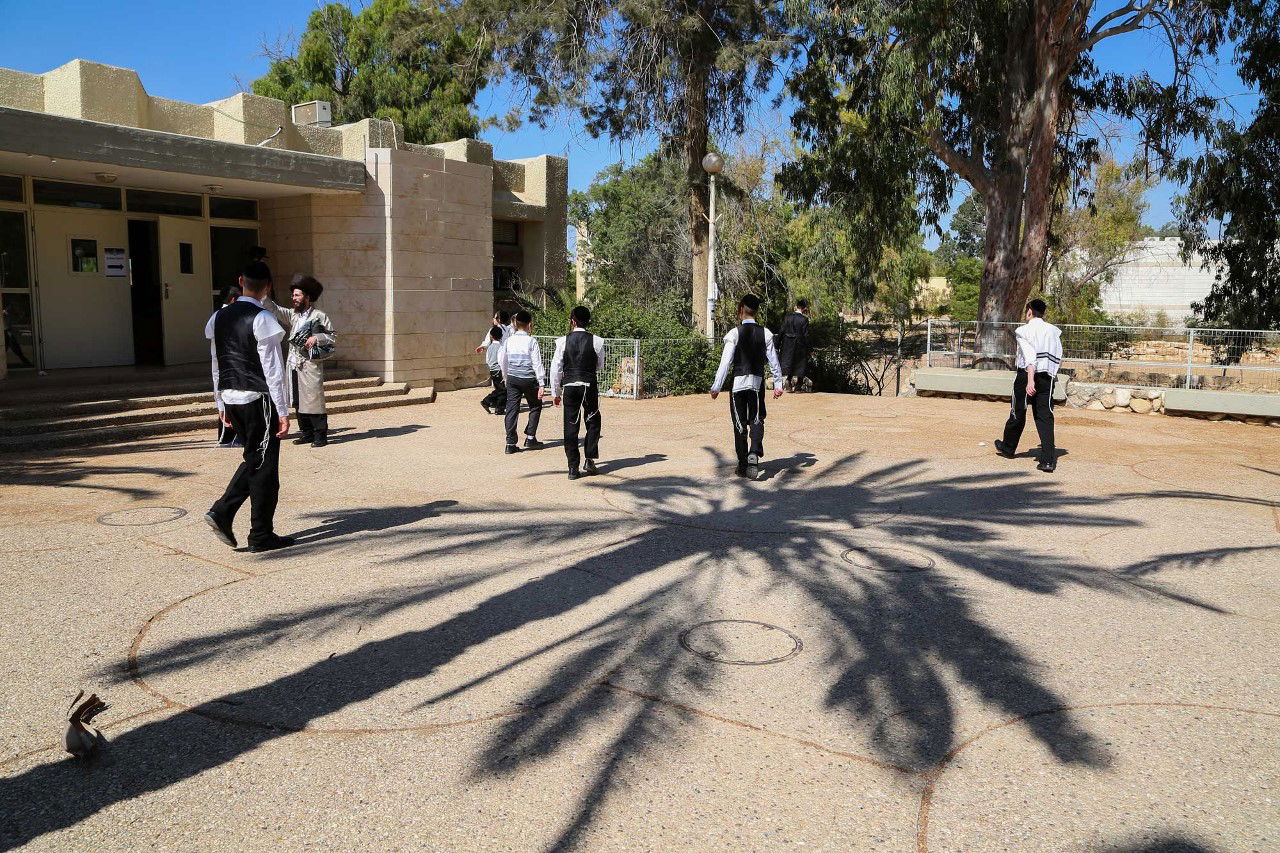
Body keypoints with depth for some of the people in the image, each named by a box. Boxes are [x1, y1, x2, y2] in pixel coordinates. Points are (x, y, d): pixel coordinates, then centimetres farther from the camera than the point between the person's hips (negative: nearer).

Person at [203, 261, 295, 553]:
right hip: (259, 400, -7)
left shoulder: (219, 318, 8)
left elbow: (217, 366, 12)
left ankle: (222, 512, 9)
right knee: (264, 466, 2)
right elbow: (273, 370, -14)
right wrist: (282, 412, -12)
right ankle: (261, 536, 9)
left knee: (254, 458, 21)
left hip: (231, 399, 7)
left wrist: (222, 404, 19)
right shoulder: (262, 319, -13)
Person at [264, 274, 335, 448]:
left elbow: (331, 337, -3)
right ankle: (306, 433, 19)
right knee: (298, 401, 9)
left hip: (311, 365, -6)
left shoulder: (320, 316, -1)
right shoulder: (292, 315, 14)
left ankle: (320, 435, 0)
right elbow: (274, 309, 3)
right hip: (294, 365, 6)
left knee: (313, 399, -6)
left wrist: (316, 338, -18)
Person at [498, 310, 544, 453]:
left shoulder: (508, 341, 3)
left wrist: (506, 377, 25)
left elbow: (502, 362, 10)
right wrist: (541, 384, -7)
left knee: (512, 409, 6)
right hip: (528, 378, -4)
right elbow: (537, 364, -10)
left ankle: (510, 443, 3)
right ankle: (530, 438, 15)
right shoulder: (531, 341, -10)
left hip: (512, 378, 4)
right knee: (535, 406, 16)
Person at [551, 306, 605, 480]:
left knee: (571, 426, 5)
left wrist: (555, 392, 7)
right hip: (590, 386, 0)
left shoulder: (563, 341, -5)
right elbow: (600, 366, 9)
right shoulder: (596, 341, -4)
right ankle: (590, 460, 12)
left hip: (570, 387, 0)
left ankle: (573, 468, 6)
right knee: (593, 422, 18)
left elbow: (556, 368, -2)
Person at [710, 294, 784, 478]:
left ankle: (743, 465, 11)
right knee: (756, 420, 12)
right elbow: (773, 361, 4)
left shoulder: (734, 334, -8)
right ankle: (754, 453, -14)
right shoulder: (765, 333, 1)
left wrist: (716, 387, -6)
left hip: (738, 381, -2)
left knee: (740, 424, 7)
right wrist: (778, 384, 13)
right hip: (758, 382, 2)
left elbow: (726, 362, -10)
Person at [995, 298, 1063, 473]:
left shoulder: (1023, 331, -6)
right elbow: (1058, 358, 5)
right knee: (1045, 416, 0)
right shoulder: (1054, 331, 9)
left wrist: (1030, 380, -27)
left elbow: (1030, 356, -19)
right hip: (1047, 377, 3)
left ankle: (1008, 448, 35)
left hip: (1026, 375, -3)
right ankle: (1048, 460, -10)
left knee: (1017, 413, 13)